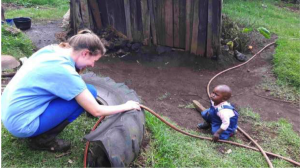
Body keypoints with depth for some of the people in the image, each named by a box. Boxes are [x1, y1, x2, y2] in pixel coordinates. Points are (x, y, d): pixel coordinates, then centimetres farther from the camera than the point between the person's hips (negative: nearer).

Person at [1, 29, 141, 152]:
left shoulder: (51, 49, -1)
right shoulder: (65, 71, -24)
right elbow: (96, 111, -16)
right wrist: (126, 106, -3)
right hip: (20, 124, -8)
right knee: (90, 92, -12)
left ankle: (40, 133, 14)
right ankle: (43, 138, -2)